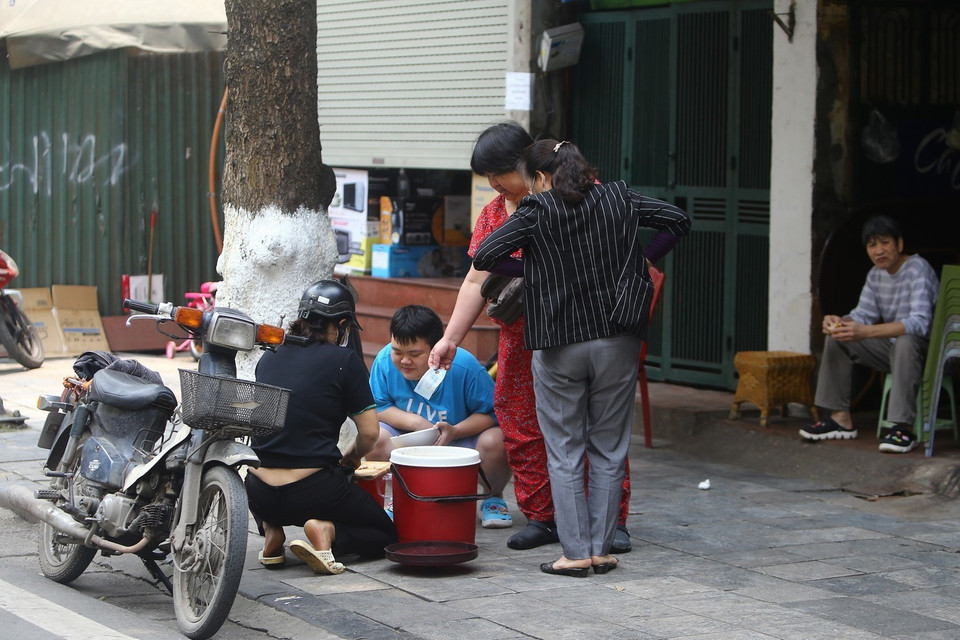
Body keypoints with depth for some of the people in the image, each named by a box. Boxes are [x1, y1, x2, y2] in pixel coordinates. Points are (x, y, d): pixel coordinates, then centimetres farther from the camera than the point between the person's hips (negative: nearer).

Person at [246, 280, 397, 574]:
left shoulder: (268, 357, 9)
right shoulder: (343, 360, -6)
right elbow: (369, 432, -5)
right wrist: (351, 459, 19)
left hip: (260, 494, 5)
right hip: (314, 492, -5)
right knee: (385, 533, 18)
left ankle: (270, 530, 10)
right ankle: (326, 531, -11)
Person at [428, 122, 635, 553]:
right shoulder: (492, 216, 13)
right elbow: (477, 281, 11)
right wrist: (451, 337, 3)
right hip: (520, 341, 5)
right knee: (521, 428, 3)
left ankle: (612, 520, 3)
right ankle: (540, 517, 14)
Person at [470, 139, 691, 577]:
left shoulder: (536, 212, -7)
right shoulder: (619, 199, 3)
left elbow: (483, 257, -12)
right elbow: (678, 221, 6)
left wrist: (524, 264, 5)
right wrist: (640, 260, 14)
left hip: (559, 345, -3)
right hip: (617, 343, 3)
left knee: (564, 453, 6)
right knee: (609, 450, 11)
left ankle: (576, 553, 2)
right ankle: (601, 549, 11)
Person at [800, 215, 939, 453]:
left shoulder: (917, 269, -20)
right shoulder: (875, 275, 7)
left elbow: (919, 323, -34)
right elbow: (864, 313, 5)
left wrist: (864, 332, -42)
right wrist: (839, 321, -20)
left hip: (926, 351, -8)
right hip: (892, 350, 8)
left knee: (905, 341, -39)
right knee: (837, 338, -2)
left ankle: (904, 428, -38)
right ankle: (841, 418, -1)